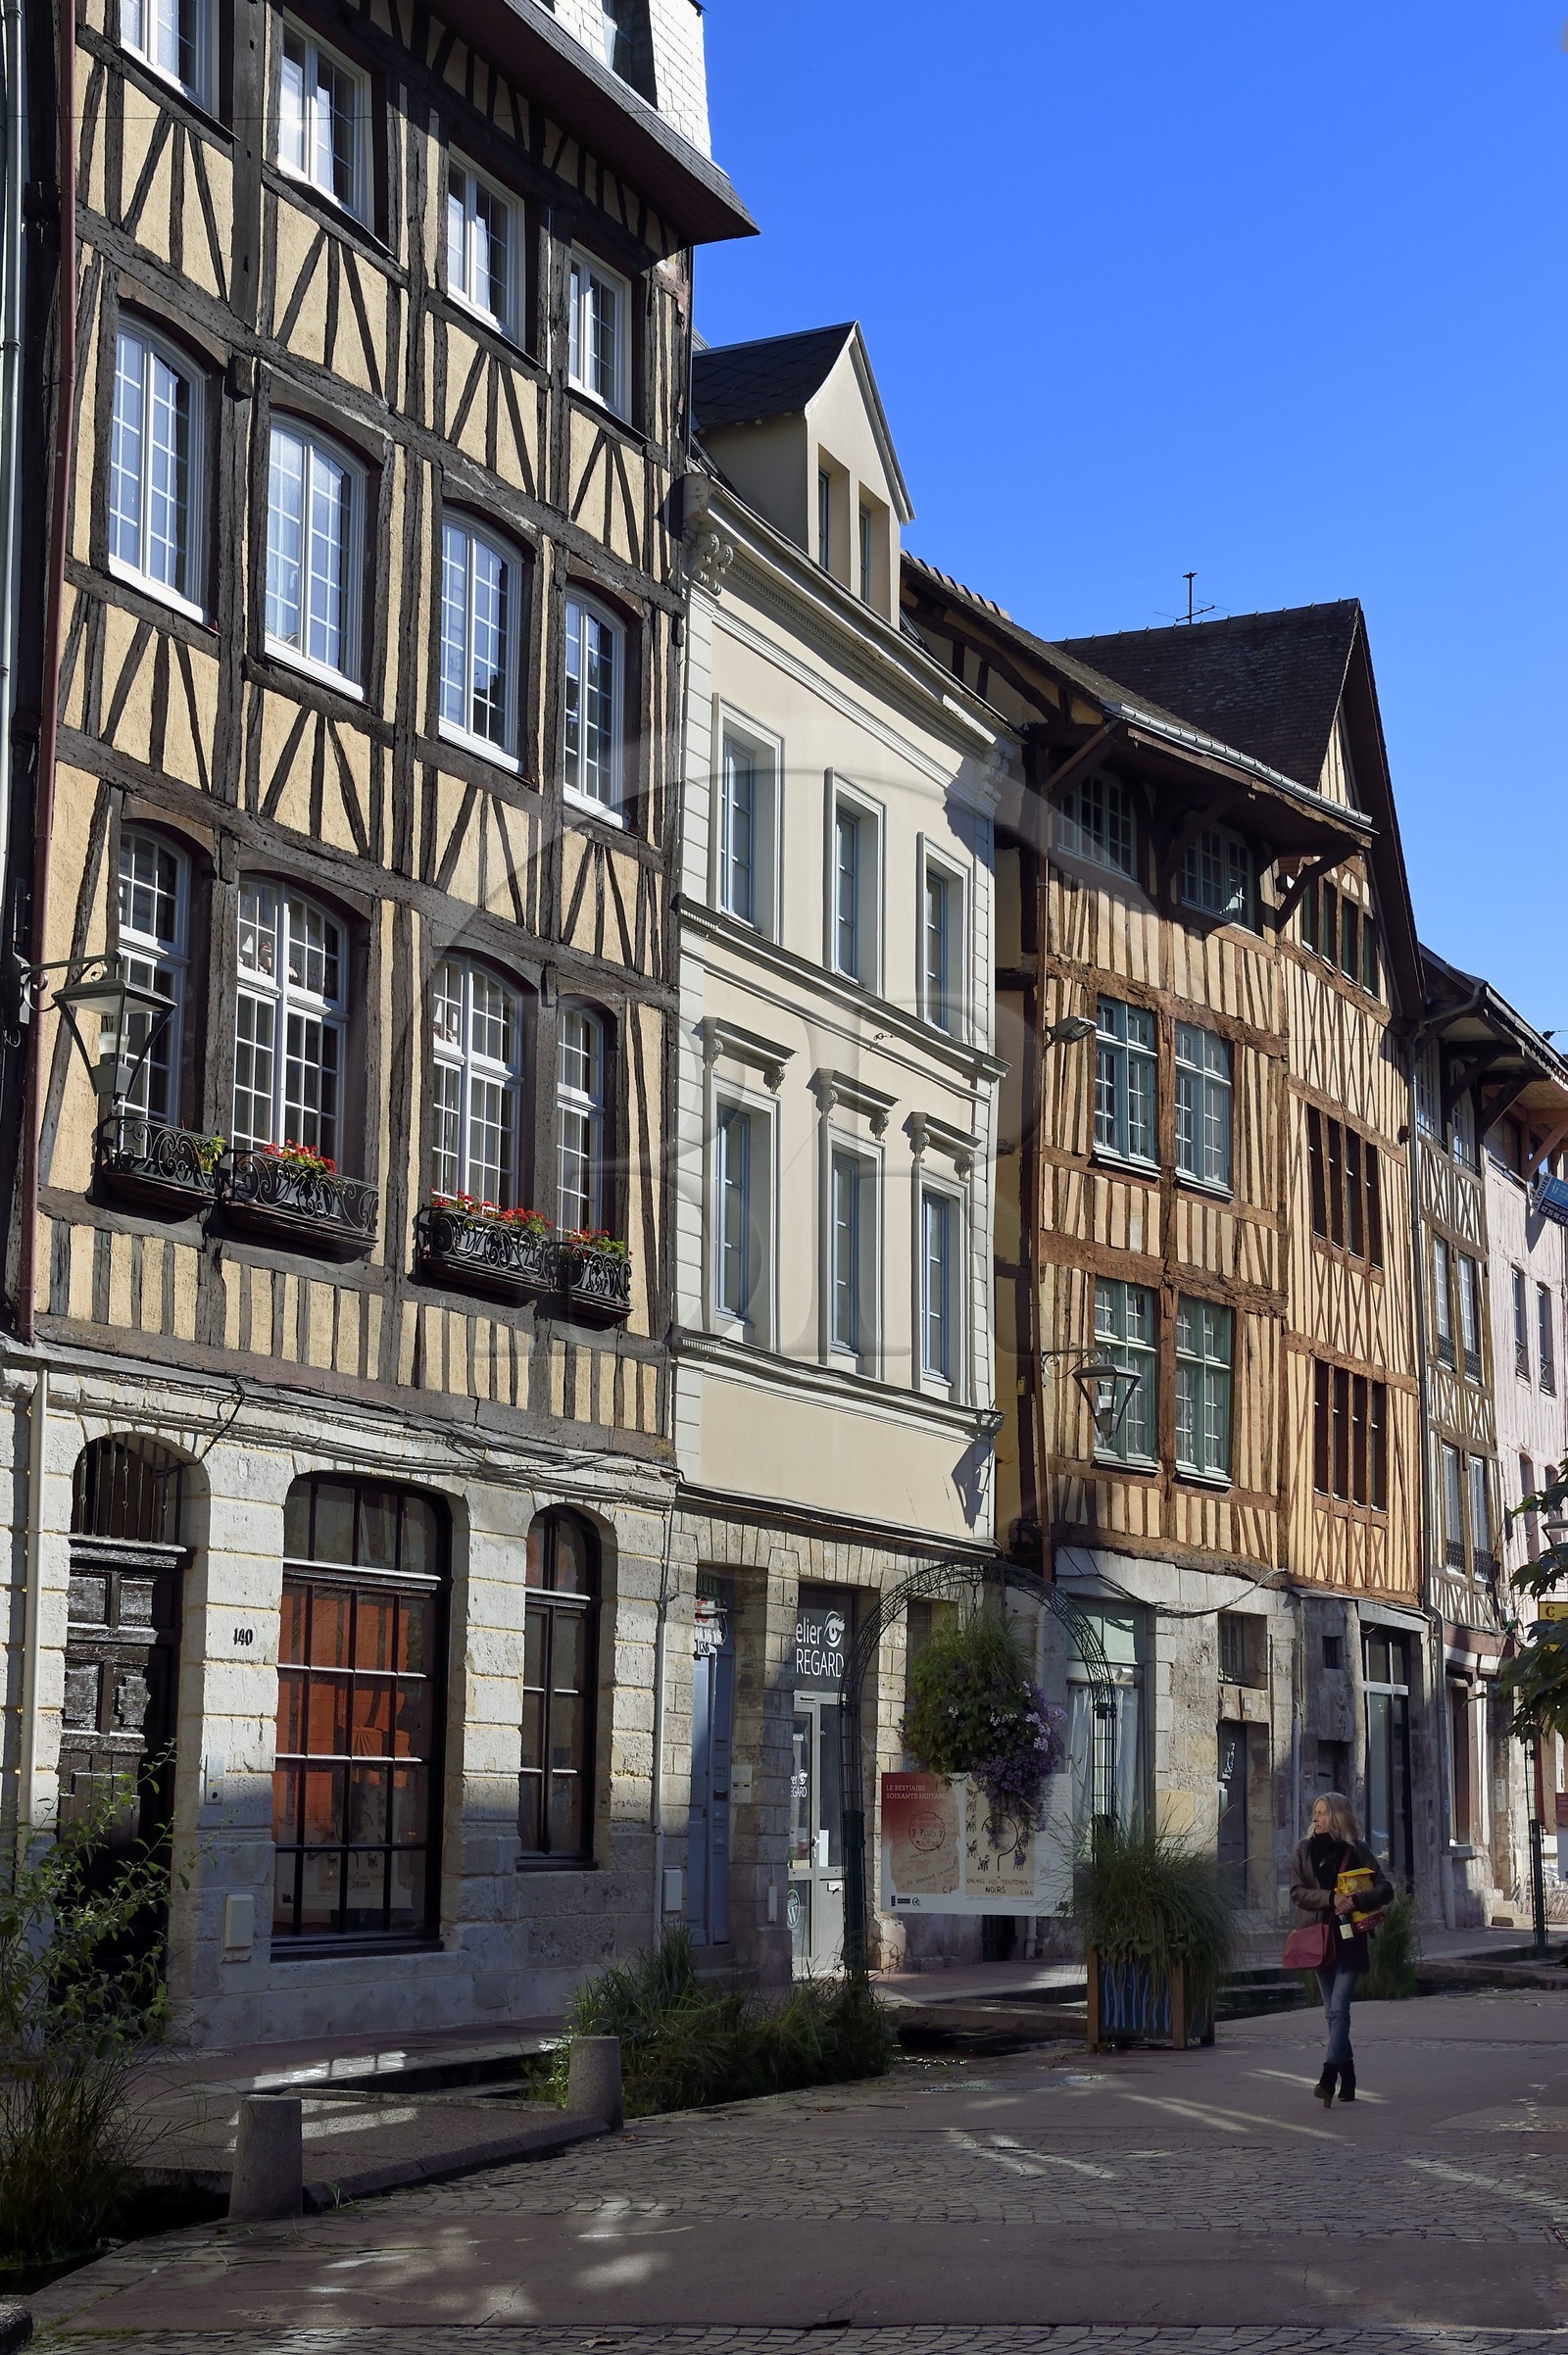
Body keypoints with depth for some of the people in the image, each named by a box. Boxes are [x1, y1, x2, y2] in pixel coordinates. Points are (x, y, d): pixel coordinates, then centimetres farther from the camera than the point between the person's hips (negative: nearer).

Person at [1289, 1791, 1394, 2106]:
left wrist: (1355, 1901, -18)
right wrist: (1331, 1899, -14)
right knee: (1333, 2011, 7)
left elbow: (1385, 1889, -2)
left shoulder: (1357, 1850, 0)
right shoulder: (1305, 1850, 8)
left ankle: (1328, 2077, -23)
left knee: (1338, 2008, -14)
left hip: (1350, 1939, -4)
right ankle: (1347, 2081, 14)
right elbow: (1297, 1892, 0)